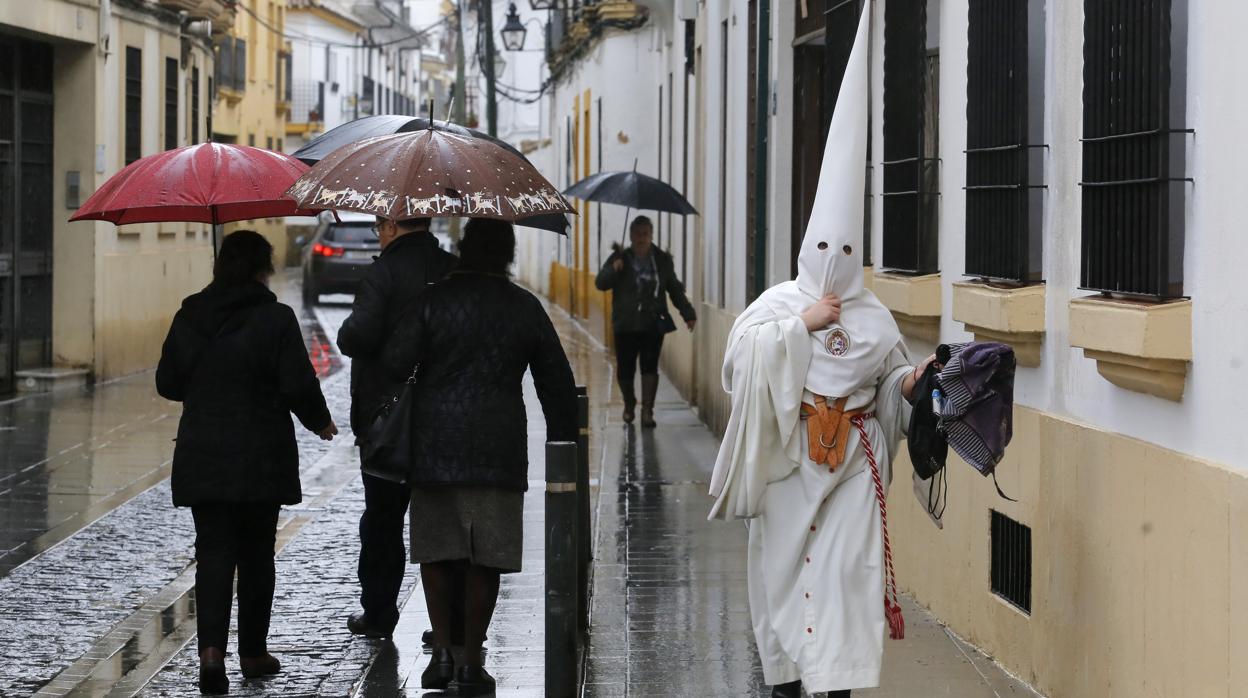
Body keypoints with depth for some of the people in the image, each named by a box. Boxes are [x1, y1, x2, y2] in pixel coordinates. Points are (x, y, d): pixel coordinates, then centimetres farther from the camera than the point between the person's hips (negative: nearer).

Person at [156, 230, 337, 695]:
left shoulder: (189, 316, 1)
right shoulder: (275, 319, -11)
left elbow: (167, 383, 8)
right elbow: (299, 385, -12)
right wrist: (320, 422, 7)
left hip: (201, 459, 2)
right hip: (261, 459, -2)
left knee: (213, 552, 3)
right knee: (256, 553, 11)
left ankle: (211, 649, -15)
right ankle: (253, 653, 19)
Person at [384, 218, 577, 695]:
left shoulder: (433, 300, -3)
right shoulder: (526, 308, 4)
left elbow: (395, 363, -11)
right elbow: (556, 382, 8)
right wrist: (562, 440, 16)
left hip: (434, 442, 0)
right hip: (499, 449, 0)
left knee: (435, 550, 12)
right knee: (485, 557, 4)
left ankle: (442, 651, 7)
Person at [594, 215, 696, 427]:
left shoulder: (662, 260, 7)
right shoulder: (620, 259, 3)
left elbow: (675, 290, 13)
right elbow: (600, 283, -2)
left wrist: (688, 314, 8)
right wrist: (613, 270, -20)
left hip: (653, 324, 0)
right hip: (625, 324, 0)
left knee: (650, 366, -9)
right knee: (625, 369, 4)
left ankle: (647, 411, -7)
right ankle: (629, 405, 30)